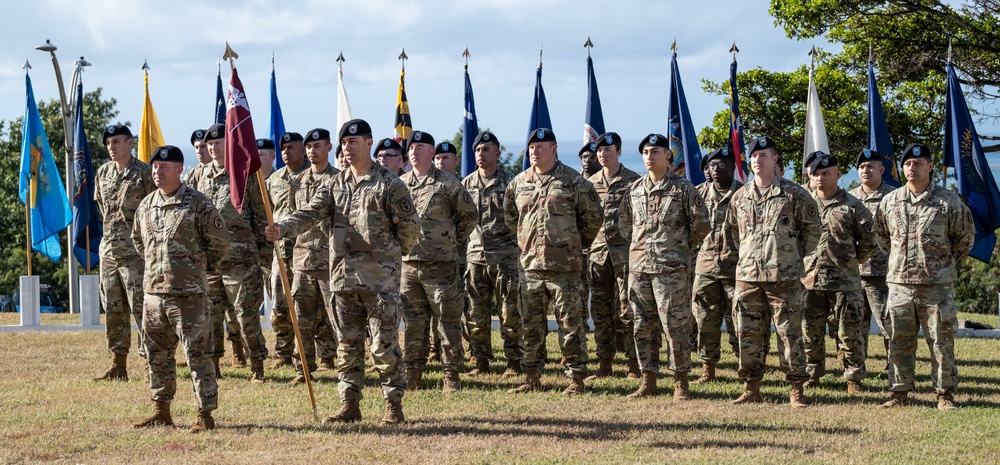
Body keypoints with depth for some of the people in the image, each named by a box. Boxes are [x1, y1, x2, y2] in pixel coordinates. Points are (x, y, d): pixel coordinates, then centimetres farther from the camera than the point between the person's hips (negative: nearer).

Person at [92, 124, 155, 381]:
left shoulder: (145, 173, -7)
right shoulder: (102, 173, 12)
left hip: (135, 252, -7)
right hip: (108, 251, 7)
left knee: (141, 309, -7)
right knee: (113, 310, 9)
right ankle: (118, 366, 15)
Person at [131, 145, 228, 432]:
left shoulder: (198, 204, -7)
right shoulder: (146, 205, 11)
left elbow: (218, 243, -4)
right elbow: (138, 239, 28)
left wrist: (200, 267, 6)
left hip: (188, 293, -6)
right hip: (153, 291, 7)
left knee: (197, 354, -5)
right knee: (157, 354, 13)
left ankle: (205, 414, 0)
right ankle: (162, 411, 24)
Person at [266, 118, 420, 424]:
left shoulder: (389, 184, -3)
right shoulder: (334, 186, 12)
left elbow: (410, 227, -1)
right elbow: (310, 213, 0)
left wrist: (392, 253, 7)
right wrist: (283, 229, -18)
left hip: (380, 276, -5)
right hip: (343, 276, 5)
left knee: (384, 344, -3)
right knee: (347, 344, 9)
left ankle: (393, 406, 4)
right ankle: (350, 405, 15)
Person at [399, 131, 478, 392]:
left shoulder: (447, 184, -2)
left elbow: (470, 215, 6)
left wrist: (453, 240, 4)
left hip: (440, 264, -4)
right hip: (408, 264, 4)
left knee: (448, 322, -1)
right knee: (413, 323, 8)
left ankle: (451, 377, 4)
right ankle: (412, 376, 15)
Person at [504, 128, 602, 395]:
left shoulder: (573, 181, -2)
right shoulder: (519, 183, 11)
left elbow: (593, 216, 3)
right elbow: (509, 217, 25)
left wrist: (576, 244, 7)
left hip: (564, 266, -5)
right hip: (530, 264, 5)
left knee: (571, 323, -3)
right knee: (530, 324, 9)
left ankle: (576, 379, 2)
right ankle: (532, 378, 18)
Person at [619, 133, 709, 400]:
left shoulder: (684, 189, -3)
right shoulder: (635, 190, 11)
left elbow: (701, 225, 0)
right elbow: (624, 223, 24)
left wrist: (682, 248, 7)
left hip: (671, 269, -5)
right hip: (638, 268, 5)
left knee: (675, 326, -5)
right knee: (643, 327, 7)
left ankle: (680, 383, 2)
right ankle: (648, 381, 14)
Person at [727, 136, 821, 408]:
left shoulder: (793, 194, -1)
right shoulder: (740, 197, 11)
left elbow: (813, 229, 6)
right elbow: (733, 230, 25)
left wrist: (795, 255, 6)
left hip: (783, 276, -4)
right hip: (747, 275, 4)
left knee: (790, 334, -3)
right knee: (749, 334, 5)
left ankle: (796, 391, 2)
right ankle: (751, 388, 13)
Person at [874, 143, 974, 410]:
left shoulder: (949, 202, -2)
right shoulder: (889, 202, 7)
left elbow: (966, 237, 9)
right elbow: (880, 234, 21)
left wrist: (947, 263, 9)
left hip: (937, 286, -3)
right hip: (899, 284, 3)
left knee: (942, 343, 0)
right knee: (899, 343, 6)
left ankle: (945, 395, 7)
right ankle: (899, 394, 13)